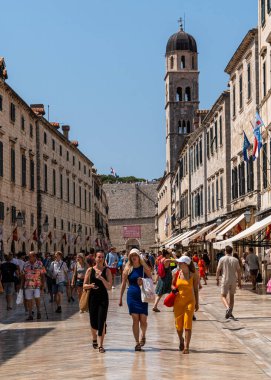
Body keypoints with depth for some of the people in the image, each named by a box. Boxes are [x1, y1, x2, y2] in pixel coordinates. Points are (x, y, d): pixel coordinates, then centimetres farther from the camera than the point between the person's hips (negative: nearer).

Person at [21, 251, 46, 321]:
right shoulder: (26, 264, 9)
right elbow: (23, 275, 13)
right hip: (28, 285, 3)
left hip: (37, 285, -3)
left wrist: (43, 284, -7)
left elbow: (43, 275, -1)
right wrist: (22, 284, 10)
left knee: (37, 298, -12)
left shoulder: (39, 264, 0)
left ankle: (38, 312, 11)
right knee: (29, 300, 3)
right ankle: (30, 315, 9)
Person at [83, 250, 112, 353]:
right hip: (93, 297, 2)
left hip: (103, 298, -2)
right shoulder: (90, 270, 3)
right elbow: (84, 285, 5)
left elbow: (109, 287, -8)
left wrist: (101, 278, -21)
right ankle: (94, 340, 37)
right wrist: (90, 285, -16)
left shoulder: (107, 270, -1)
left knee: (101, 321, -10)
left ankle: (100, 345, -9)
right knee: (93, 321, 9)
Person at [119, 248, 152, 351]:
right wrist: (120, 298, 8)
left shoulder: (145, 268, 1)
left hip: (143, 296, -1)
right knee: (135, 320, -2)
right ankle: (137, 342, 5)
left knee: (143, 320, -5)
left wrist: (143, 282, -15)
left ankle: (143, 336, 24)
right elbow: (123, 284, 9)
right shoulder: (128, 269, 4)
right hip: (132, 295, 1)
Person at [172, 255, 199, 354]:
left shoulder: (193, 275, -4)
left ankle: (186, 347, -8)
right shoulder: (176, 274, 1)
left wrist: (197, 303, 7)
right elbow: (172, 285, 14)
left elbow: (196, 290, 4)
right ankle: (181, 341, 38)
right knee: (178, 324, 9)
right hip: (178, 301, 3)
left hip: (190, 301, -2)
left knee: (188, 324, -11)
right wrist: (174, 288, -10)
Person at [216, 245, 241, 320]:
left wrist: (217, 279, 7)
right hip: (233, 281, 3)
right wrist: (239, 282, 9)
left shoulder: (222, 259, -6)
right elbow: (238, 271, 2)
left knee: (223, 296, 4)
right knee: (231, 296, 14)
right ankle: (230, 313, 16)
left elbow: (218, 270, -5)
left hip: (225, 280, -3)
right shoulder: (235, 260, 1)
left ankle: (228, 308, -22)